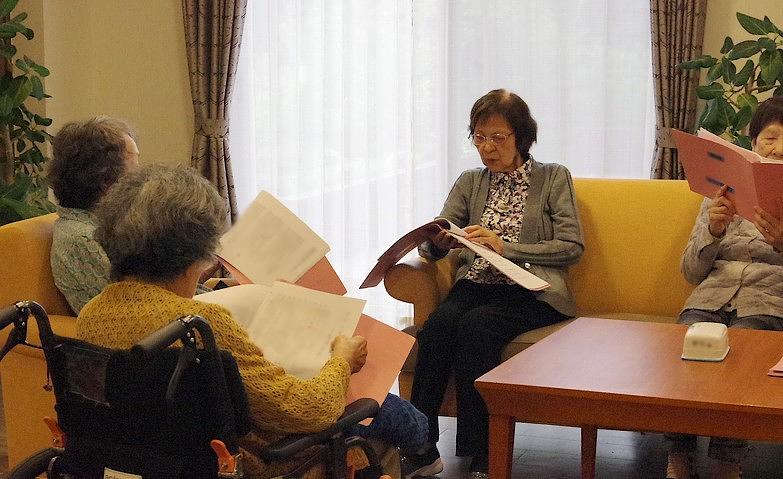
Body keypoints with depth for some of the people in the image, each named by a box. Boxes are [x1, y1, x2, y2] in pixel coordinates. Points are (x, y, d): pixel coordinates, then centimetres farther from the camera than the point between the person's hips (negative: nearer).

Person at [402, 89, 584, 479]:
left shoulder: (553, 178, 9)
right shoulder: (470, 183, 19)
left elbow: (572, 247, -1)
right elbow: (432, 245, 12)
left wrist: (505, 247, -11)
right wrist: (440, 243, -15)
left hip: (531, 291, -3)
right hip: (476, 285, 3)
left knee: (475, 324, -34)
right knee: (439, 322, -31)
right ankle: (419, 448, -30)